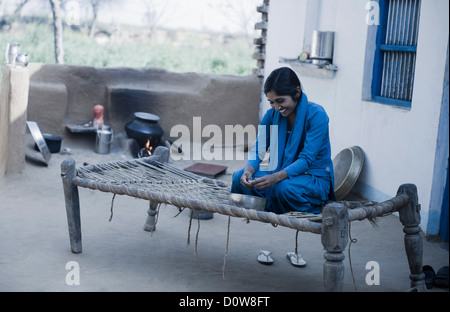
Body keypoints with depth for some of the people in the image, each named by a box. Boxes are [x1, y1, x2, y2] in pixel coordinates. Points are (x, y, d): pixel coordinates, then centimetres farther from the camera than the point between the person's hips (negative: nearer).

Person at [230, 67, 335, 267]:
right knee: (240, 178, -16)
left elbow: (306, 159, -24)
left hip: (315, 178, -6)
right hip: (284, 172, 6)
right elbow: (258, 148, -4)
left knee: (283, 188, -37)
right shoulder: (273, 114, -2)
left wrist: (276, 177, -39)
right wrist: (249, 171, -27)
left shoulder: (316, 115, -19)